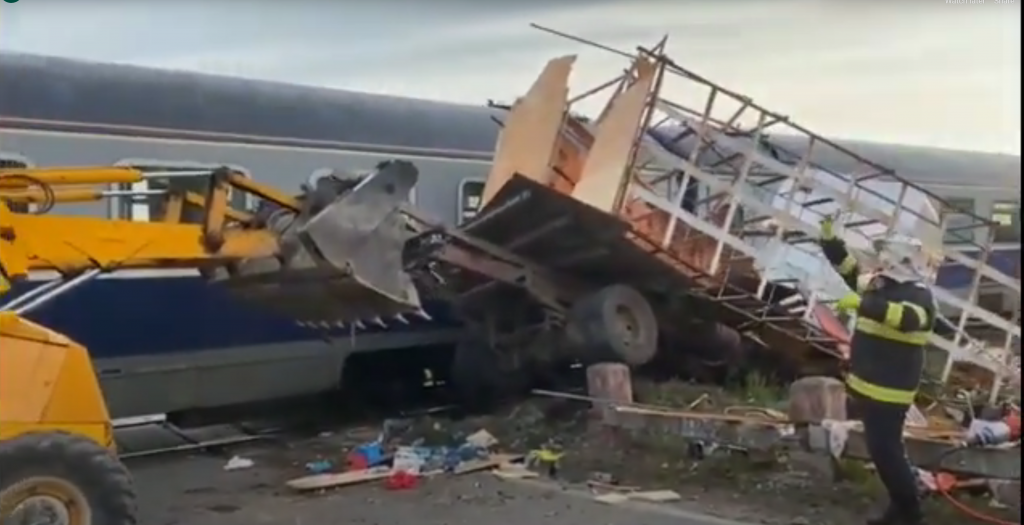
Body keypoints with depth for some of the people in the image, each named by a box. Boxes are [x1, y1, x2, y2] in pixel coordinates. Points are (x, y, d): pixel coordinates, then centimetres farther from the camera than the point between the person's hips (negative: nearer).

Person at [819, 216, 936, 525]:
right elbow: (845, 263, 17)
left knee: (884, 450, -9)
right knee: (883, 449, 17)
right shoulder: (879, 285, 9)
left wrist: (861, 304, -44)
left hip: (888, 389, -10)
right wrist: (828, 234, 4)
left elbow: (908, 318, -39)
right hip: (866, 384, 10)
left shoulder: (917, 295, -17)